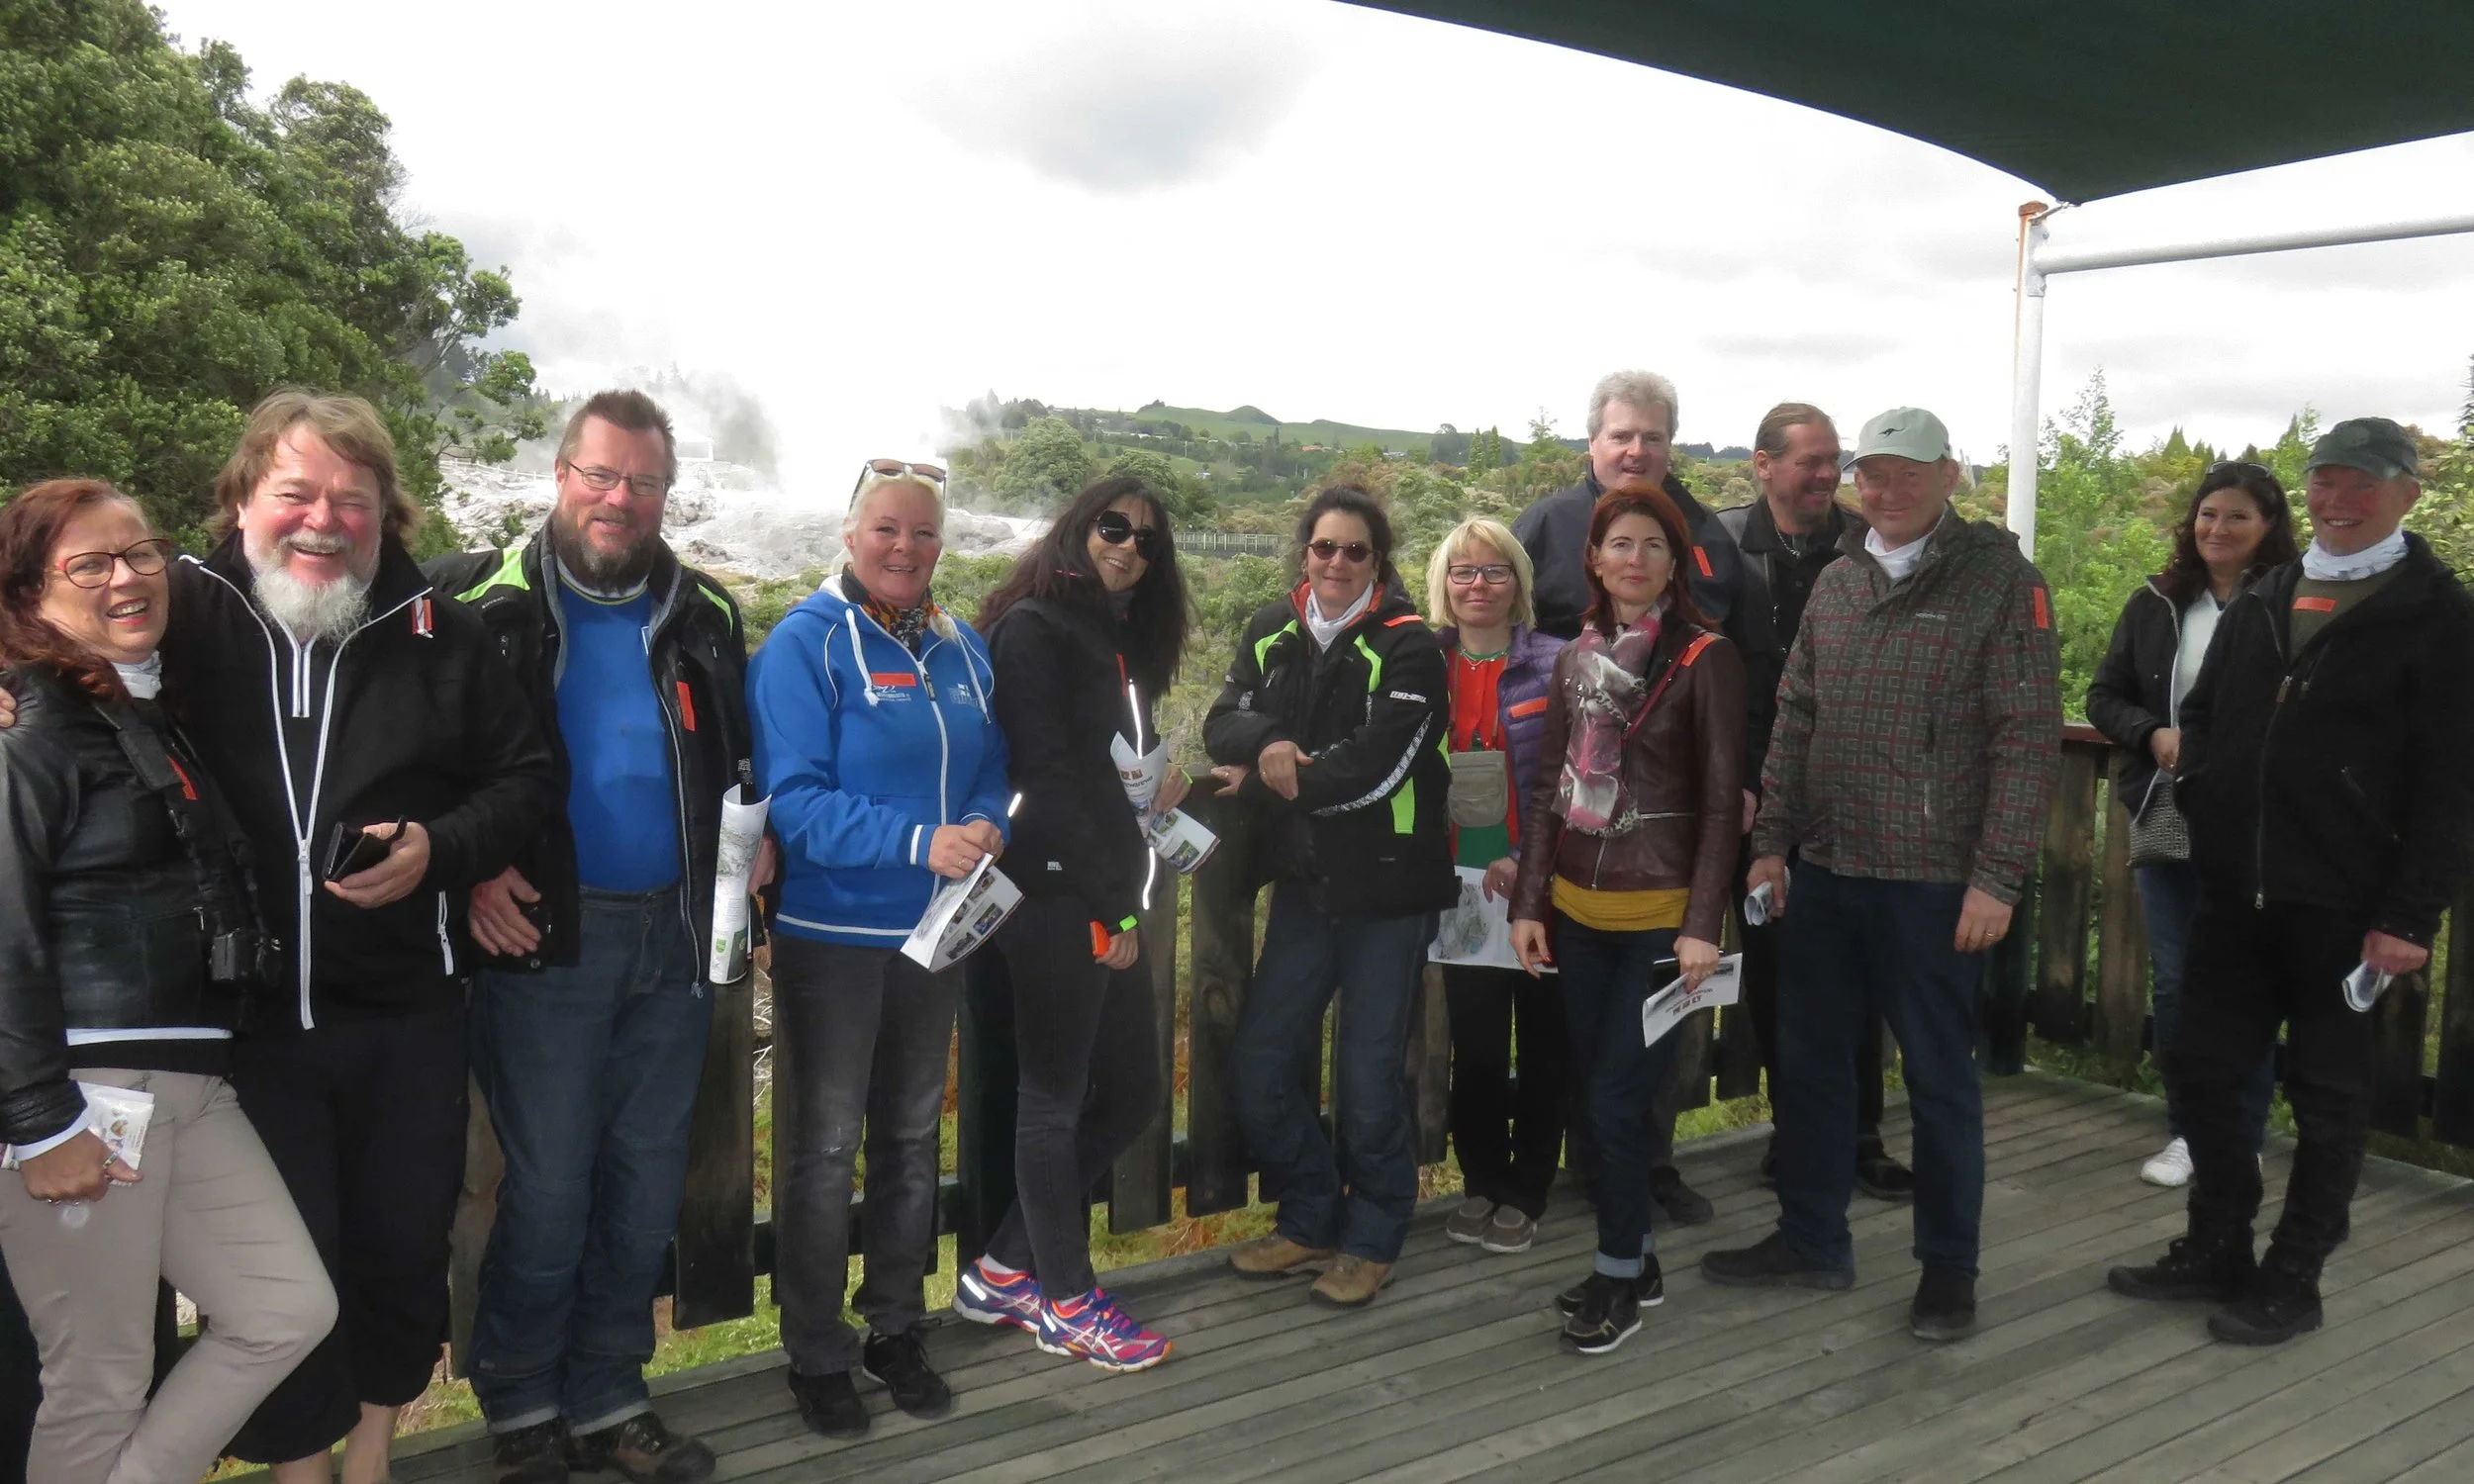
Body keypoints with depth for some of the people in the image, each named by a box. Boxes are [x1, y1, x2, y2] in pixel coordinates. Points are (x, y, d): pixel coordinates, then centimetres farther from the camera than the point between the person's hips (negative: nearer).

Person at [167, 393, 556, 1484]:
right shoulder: (183, 612, -3)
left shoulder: (437, 634, 1)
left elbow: (526, 775, 6)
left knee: (405, 1249, 15)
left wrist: (441, 846, -10)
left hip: (409, 1013, 2)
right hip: (244, 1014, -2)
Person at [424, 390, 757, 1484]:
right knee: (548, 1190, 1)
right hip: (544, 933, -4)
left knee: (646, 1184, 11)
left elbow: (737, 759, 20)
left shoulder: (701, 616, 10)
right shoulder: (484, 604, -2)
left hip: (673, 937, 4)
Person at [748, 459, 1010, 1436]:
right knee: (825, 1147, 5)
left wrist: (986, 831, -13)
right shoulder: (805, 643, -13)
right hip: (833, 929, -6)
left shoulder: (961, 649, 5)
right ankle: (816, 1355, 21)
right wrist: (921, 842, -30)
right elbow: (795, 799, -20)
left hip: (933, 929, 6)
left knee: (912, 1136, 16)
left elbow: (989, 774, 10)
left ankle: (896, 1330, 32)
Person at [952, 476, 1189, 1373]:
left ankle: (1004, 1271, 24)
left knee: (1132, 1093, 12)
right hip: (1057, 897, -9)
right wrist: (1108, 908, -13)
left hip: (1107, 902, 9)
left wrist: (1162, 784, 0)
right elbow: (1048, 775, -14)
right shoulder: (1035, 629, -7)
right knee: (1056, 1099, 2)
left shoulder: (1122, 643, 19)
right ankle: (1066, 1303, 17)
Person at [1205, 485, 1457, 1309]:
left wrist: (1263, 786, -13)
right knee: (1258, 1063, 9)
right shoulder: (1272, 631, 7)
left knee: (1369, 1074, 4)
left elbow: (1373, 767, -19)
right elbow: (1224, 723, -1)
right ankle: (1312, 1219, 29)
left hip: (1387, 890, -5)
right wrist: (1266, 743, -23)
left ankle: (1371, 1240, 25)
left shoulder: (1407, 646, -10)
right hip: (1303, 884, 5)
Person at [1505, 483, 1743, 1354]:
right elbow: (1548, 787, 10)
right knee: (1596, 1095, 12)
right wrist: (1529, 901, 5)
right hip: (1577, 910, 6)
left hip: (1660, 915, -5)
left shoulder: (1704, 658, -7)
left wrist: (1704, 924, -15)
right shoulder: (1579, 657, 9)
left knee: (1615, 1100, -4)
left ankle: (1619, 1279, 14)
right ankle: (1636, 1261, 28)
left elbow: (1722, 799, -9)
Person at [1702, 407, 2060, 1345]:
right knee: (1808, 1058, 13)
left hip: (1936, 880, -5)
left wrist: (1998, 876, -15)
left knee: (1939, 1075, 7)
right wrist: (1772, 841, 7)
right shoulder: (1834, 584, 10)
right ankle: (1811, 1238, 30)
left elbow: (2029, 736, -11)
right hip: (1824, 872, 6)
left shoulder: (1999, 580, -7)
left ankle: (1948, 1266, 24)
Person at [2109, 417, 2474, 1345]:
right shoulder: (2261, 599, 12)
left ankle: (2292, 1282, 20)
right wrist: (2202, 799, 5)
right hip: (2235, 894, 6)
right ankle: (2215, 1251, 28)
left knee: (2328, 1097, 7)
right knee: (2201, 1067, 11)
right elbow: (2202, 712, 23)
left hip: (2341, 909, -6)